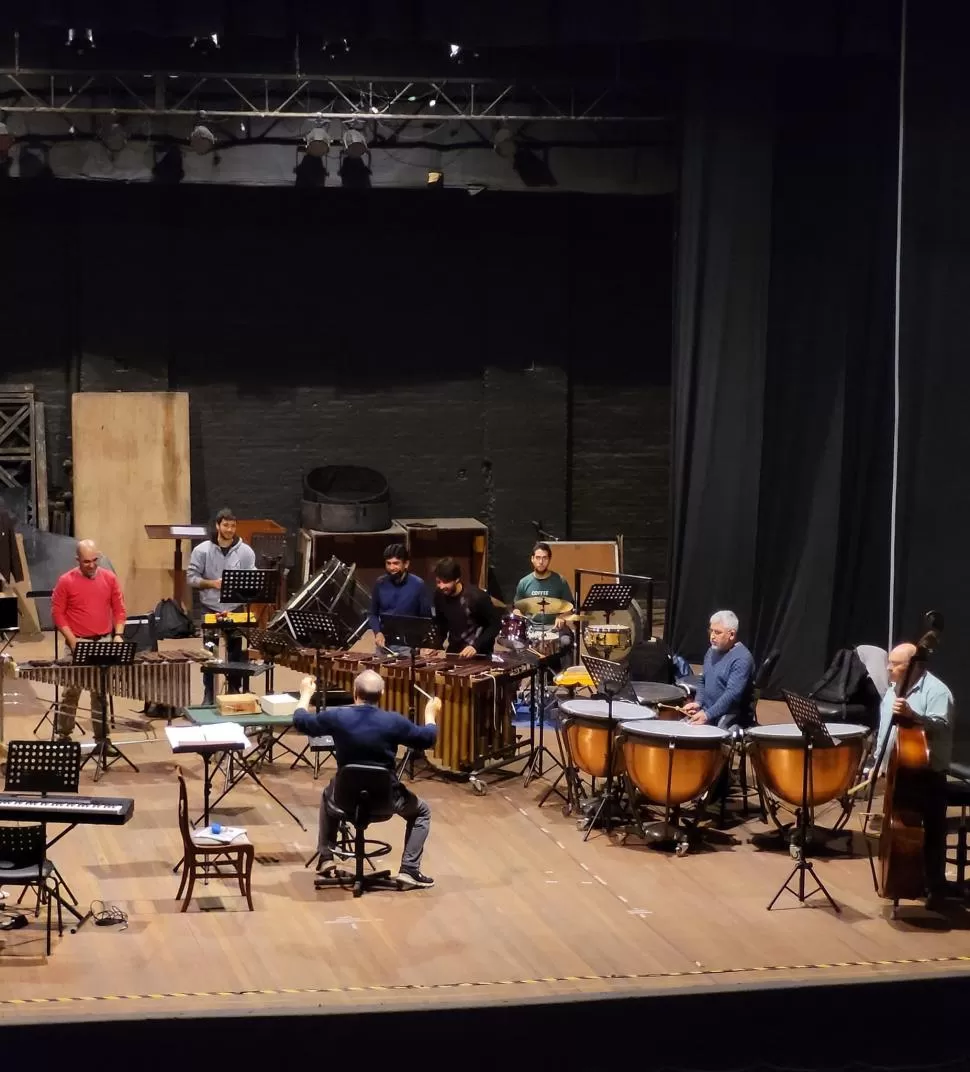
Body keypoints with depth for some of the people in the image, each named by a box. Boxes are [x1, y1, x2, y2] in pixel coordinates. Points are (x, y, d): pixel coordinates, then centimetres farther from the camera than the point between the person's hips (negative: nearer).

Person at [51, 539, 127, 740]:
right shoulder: (66, 581, -7)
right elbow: (57, 613, -4)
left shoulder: (109, 578, 2)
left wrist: (118, 634, -6)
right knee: (71, 691, -1)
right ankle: (63, 736, 7)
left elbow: (119, 609, 8)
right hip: (78, 642, -3)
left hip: (104, 642, 3)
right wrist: (72, 640, -11)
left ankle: (101, 736, 14)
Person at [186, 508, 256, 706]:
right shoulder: (202, 550, -3)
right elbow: (191, 578, -3)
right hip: (210, 610, -1)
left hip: (236, 610, 1)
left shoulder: (246, 551, 0)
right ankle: (208, 696, 13)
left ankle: (235, 692, 18)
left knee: (235, 654, 7)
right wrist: (211, 583, -18)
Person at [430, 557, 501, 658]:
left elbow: (496, 624, -14)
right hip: (453, 652, 5)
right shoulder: (439, 595, -4)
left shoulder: (477, 597, -21)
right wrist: (436, 646, -1)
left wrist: (476, 646, -23)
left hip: (478, 655, -5)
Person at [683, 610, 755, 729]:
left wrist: (708, 715, -29)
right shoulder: (713, 651, 10)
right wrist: (698, 703, 3)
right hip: (708, 711, 8)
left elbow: (733, 694, -25)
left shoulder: (742, 658, -17)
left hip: (734, 717, -8)